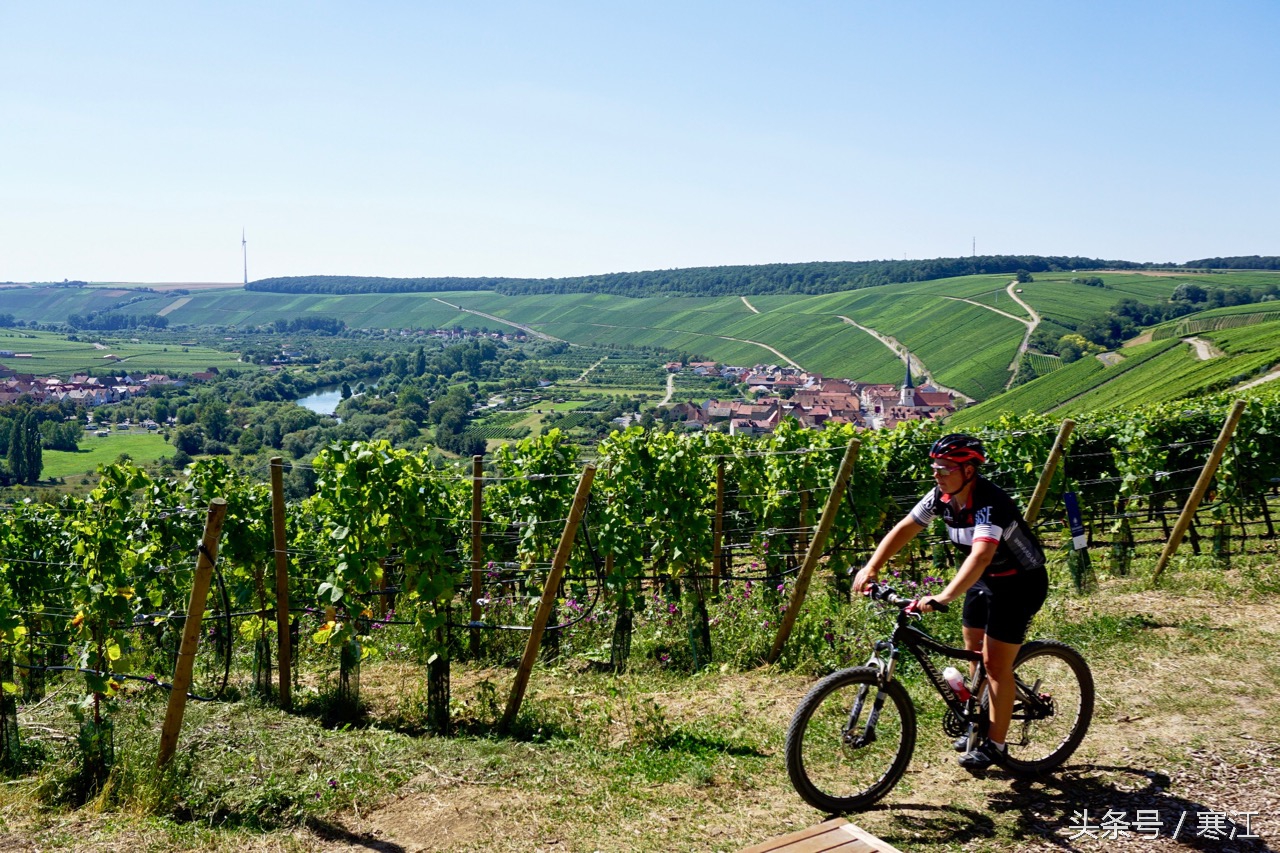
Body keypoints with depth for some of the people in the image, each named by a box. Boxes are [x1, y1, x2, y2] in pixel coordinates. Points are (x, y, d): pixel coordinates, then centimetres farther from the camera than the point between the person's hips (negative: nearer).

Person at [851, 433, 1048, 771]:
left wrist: (942, 598, -58)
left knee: (996, 664, -5)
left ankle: (995, 742, 10)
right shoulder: (941, 497, -11)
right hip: (984, 579, 8)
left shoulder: (989, 503, -34)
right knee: (974, 654, 14)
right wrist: (871, 568, -18)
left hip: (1020, 583, -8)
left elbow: (980, 556, -47)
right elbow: (904, 529, -7)